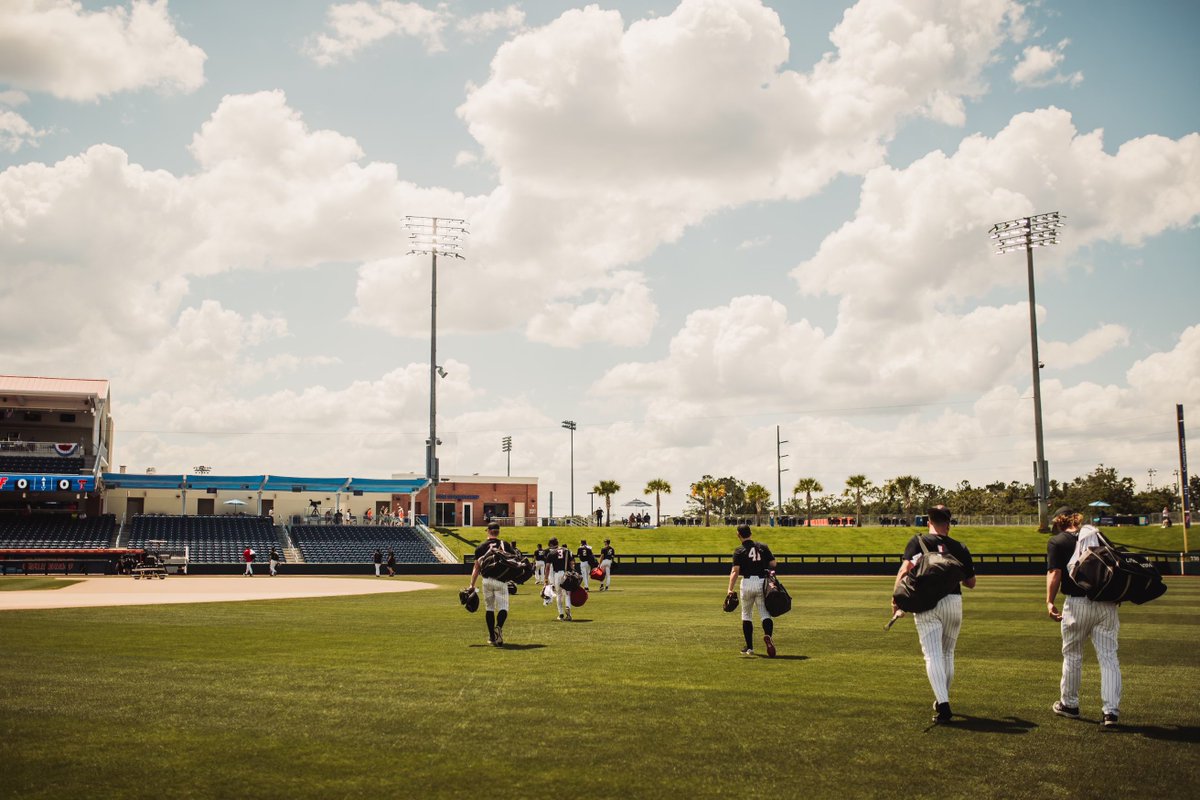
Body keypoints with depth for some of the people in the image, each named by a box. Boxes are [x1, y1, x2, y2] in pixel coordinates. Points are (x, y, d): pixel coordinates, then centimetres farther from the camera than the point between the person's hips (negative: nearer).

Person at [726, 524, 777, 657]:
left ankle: (749, 647, 15)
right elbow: (773, 564, 3)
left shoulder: (739, 551, -3)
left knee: (746, 615, 14)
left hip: (747, 583, -2)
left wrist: (730, 589, -20)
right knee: (765, 613, 1)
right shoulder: (763, 547, 6)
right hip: (762, 583, 2)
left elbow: (735, 571, -13)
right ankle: (768, 636, -30)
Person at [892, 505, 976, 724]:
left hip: (926, 603, -2)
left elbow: (905, 568, -12)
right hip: (954, 602, 3)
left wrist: (897, 597, -16)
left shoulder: (918, 541, 4)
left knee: (933, 655, -6)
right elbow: (971, 583, 16)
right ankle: (942, 701, 29)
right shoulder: (959, 547, 11)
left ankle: (943, 705, -20)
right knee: (947, 654, 19)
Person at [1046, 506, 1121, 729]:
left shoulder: (1057, 541, 2)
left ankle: (1069, 704, 25)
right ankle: (1111, 710, -4)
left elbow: (1054, 574, -8)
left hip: (1078, 603, -3)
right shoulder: (1099, 536, 15)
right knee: (1108, 657, 3)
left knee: (1072, 655, 13)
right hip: (1107, 603, 3)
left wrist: (1050, 602, -5)